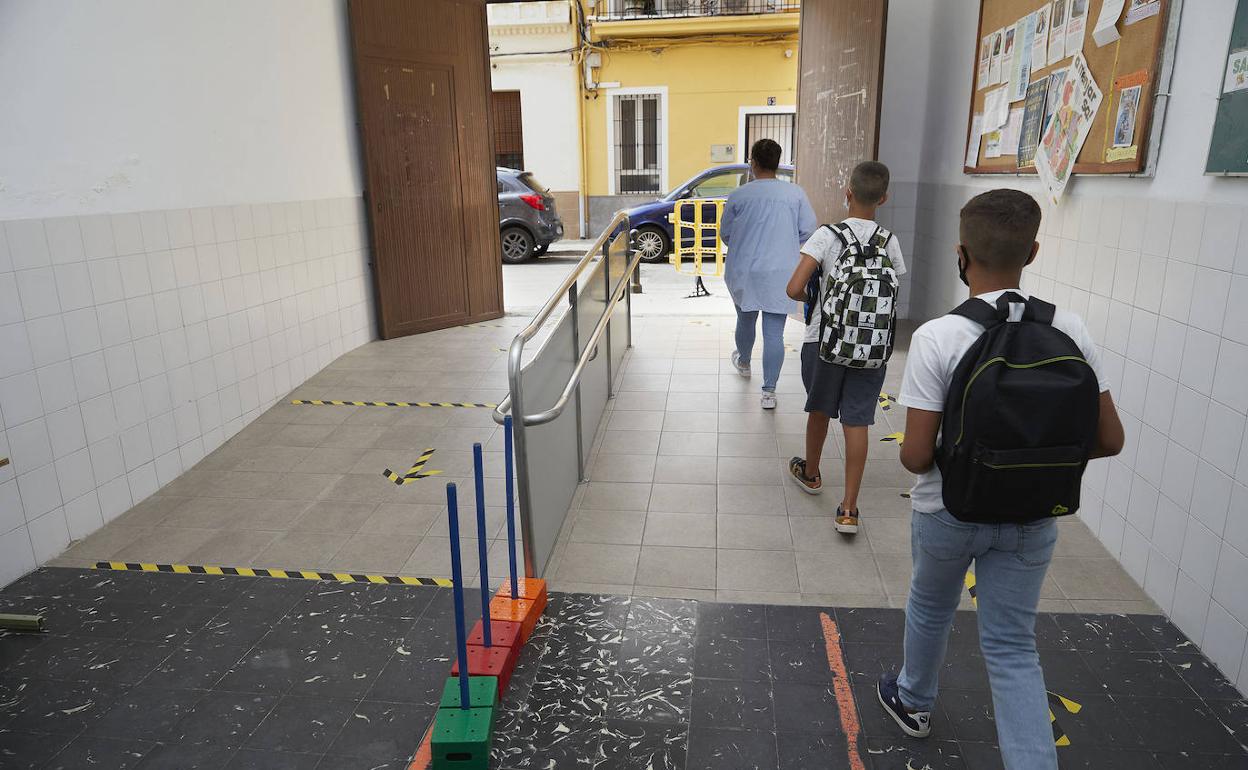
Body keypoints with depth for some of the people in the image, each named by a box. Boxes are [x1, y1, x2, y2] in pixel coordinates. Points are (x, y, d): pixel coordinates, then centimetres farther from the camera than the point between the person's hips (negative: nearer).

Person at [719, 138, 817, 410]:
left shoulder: (738, 195, -6)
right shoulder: (795, 193, -4)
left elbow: (725, 233, 3)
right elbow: (808, 230, 0)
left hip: (744, 272, 1)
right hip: (780, 273, 0)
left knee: (745, 320, 24)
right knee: (774, 333, 2)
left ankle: (743, 363, 50)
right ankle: (769, 392, 1)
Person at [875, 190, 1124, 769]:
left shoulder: (938, 337, -22)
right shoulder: (1071, 331, -9)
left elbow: (916, 456, -21)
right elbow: (1108, 440, -4)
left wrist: (910, 455, 2)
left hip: (948, 512, -2)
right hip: (1033, 519, 2)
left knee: (930, 611, 25)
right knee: (1013, 648, 16)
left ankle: (913, 701, 50)